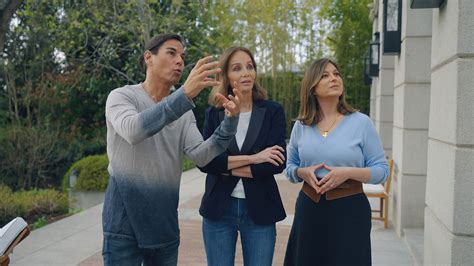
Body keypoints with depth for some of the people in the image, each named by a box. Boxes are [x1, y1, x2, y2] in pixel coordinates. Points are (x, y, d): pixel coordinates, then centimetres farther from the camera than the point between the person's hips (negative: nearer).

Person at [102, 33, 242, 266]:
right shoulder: (121, 96, -6)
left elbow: (200, 156, -8)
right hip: (124, 223, -4)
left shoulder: (184, 112, 6)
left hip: (165, 224, 5)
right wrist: (185, 94, -39)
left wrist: (230, 120, -23)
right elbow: (132, 131, -29)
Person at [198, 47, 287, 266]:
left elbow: (277, 163, -11)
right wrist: (251, 158, -17)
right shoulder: (214, 113, 2)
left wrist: (228, 168, -11)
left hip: (260, 210, -1)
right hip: (218, 209, 1)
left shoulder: (273, 111, -1)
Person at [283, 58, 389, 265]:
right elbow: (289, 166, 14)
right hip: (309, 209, 3)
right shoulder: (301, 125, 4)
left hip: (349, 209, -3)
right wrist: (303, 172, -8)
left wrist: (348, 173, -19)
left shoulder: (361, 122, -4)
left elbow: (382, 170, -3)